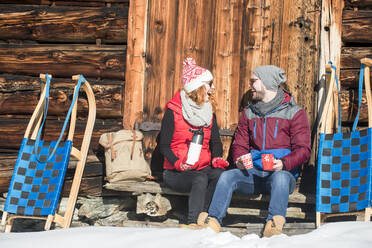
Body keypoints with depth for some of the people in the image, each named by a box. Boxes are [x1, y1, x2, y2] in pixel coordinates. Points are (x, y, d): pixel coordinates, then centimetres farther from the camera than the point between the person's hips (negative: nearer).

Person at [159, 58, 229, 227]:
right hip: (175, 173, -4)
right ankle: (192, 223, -36)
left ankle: (200, 215, -27)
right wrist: (178, 163, -22)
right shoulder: (173, 111, -3)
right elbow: (164, 146, -4)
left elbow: (215, 141, 16)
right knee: (201, 179, -34)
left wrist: (216, 158, -7)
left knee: (219, 173, -29)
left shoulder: (209, 111, 14)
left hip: (203, 168, 4)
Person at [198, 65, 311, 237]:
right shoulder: (248, 113, 17)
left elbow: (303, 150, -3)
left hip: (283, 172, -4)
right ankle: (213, 221, -31)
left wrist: (283, 163, -23)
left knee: (280, 177, -38)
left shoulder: (294, 113, 3)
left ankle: (274, 226, -50)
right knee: (227, 176, -23)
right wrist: (239, 160, -6)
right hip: (253, 173, 4)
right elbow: (240, 144, 19)